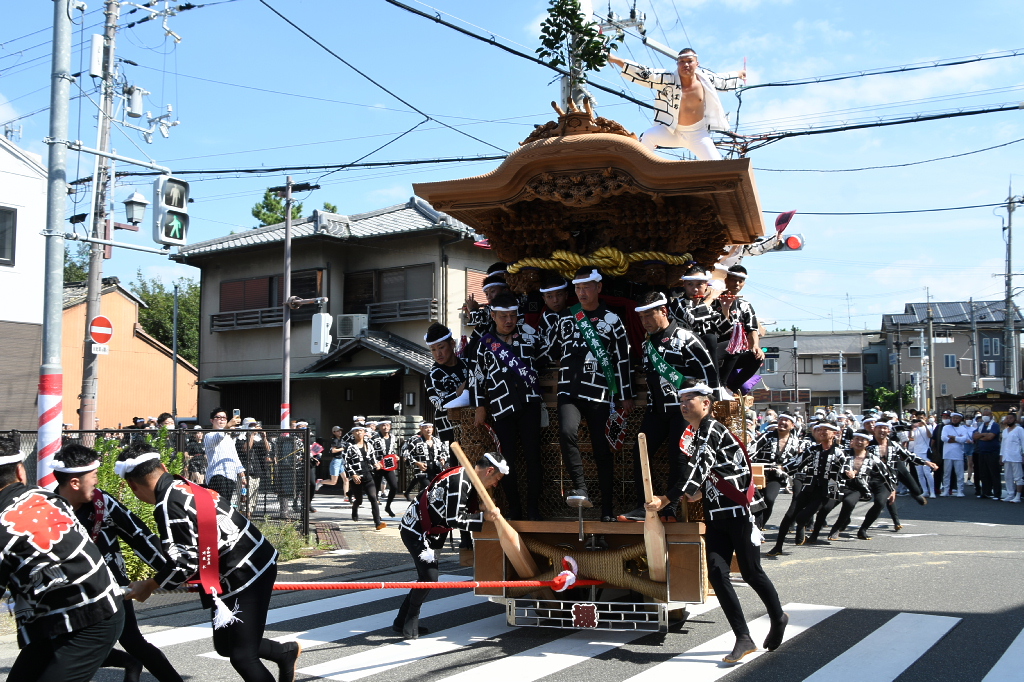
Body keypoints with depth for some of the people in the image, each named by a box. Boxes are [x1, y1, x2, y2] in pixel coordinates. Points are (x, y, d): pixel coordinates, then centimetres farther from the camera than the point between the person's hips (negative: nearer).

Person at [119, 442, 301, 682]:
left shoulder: (168, 505, -21)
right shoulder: (183, 486, 8)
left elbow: (186, 563, -20)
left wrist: (149, 585, -5)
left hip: (247, 574, -10)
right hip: (252, 564, 10)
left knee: (242, 657, -5)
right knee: (225, 644, 22)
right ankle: (286, 653, 40)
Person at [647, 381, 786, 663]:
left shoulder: (712, 430, -12)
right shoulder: (695, 437, 17)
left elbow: (698, 469, -23)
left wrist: (665, 500, -29)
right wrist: (699, 492, 4)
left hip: (739, 511, -8)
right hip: (716, 515, 8)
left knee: (750, 571, 2)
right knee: (716, 572, -5)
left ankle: (778, 618, 28)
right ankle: (744, 639, -3)